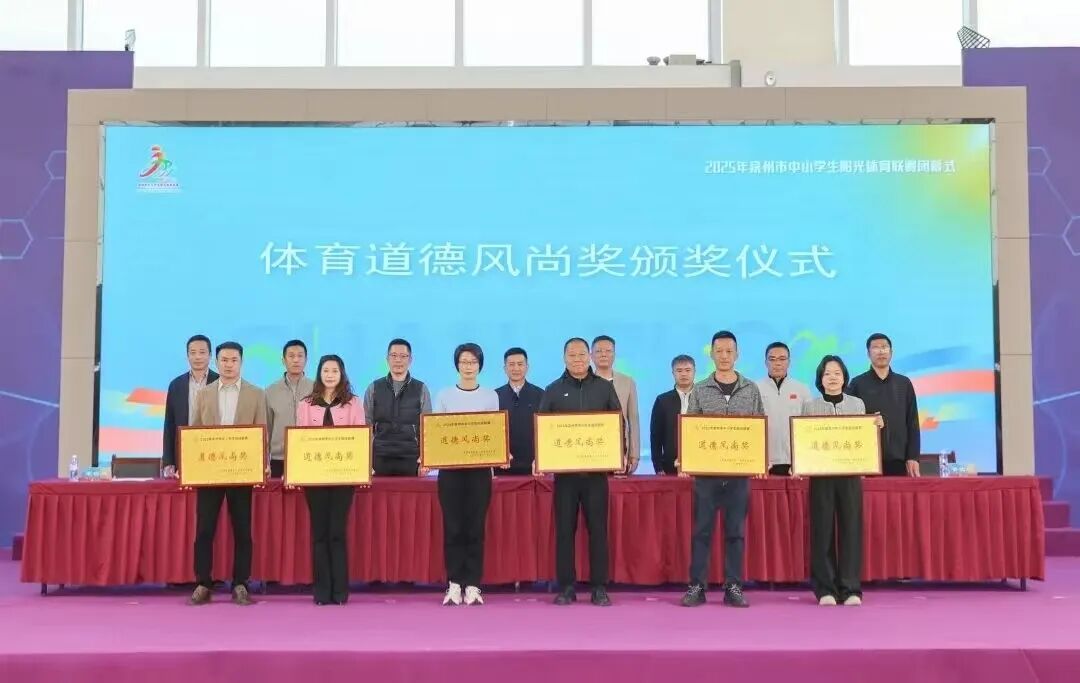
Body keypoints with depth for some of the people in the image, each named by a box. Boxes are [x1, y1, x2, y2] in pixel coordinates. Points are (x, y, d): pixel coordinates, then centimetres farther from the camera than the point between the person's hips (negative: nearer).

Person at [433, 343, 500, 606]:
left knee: (476, 527, 0)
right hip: (450, 468, 0)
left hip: (480, 468, 0)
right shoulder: (444, 396, 7)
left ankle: (473, 585, 5)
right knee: (452, 526, 0)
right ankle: (454, 584, 7)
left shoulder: (490, 396, 7)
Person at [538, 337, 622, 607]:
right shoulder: (553, 390, 7)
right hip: (563, 469, 0)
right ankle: (566, 587, 9)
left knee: (598, 528, 1)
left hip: (597, 468, 0)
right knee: (564, 529, 2)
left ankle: (600, 587, 8)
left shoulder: (605, 387, 8)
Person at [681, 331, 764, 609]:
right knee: (702, 530, 2)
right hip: (706, 470, -1)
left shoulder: (751, 390, 6)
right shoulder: (699, 390, 4)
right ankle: (697, 586, 7)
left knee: (736, 531, 5)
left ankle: (733, 587, 11)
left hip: (740, 471, 1)